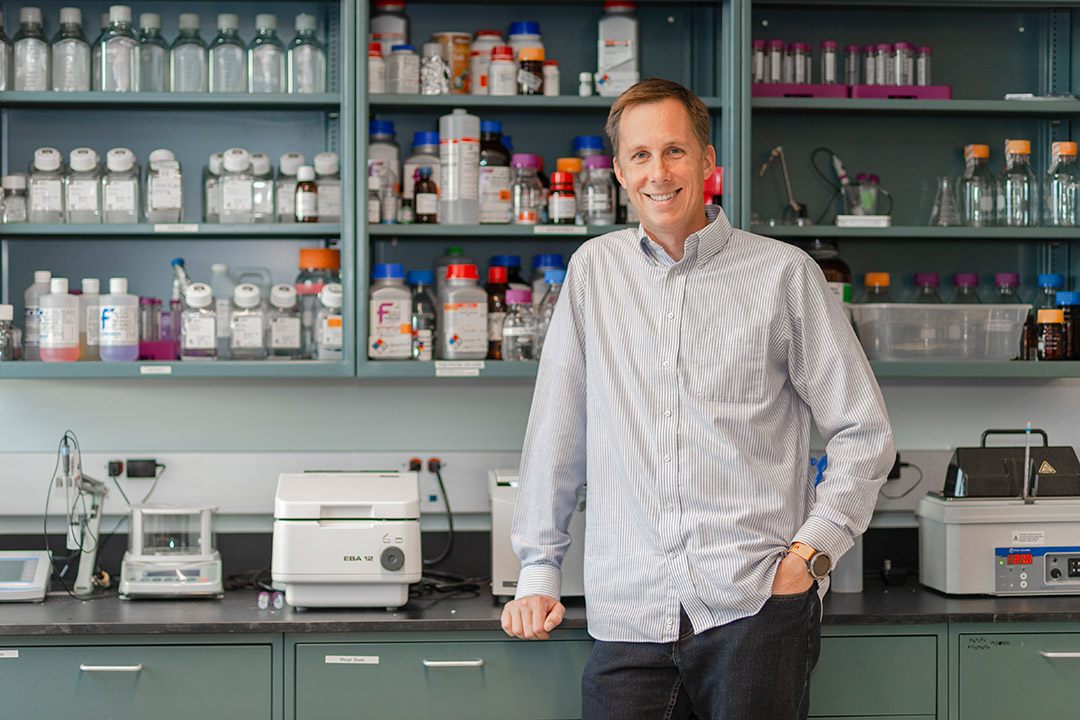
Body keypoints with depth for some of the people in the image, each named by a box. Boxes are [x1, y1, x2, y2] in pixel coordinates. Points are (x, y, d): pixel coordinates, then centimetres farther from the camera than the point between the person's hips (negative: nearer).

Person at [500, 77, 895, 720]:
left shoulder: (784, 274, 3)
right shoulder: (594, 269, 11)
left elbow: (865, 433, 6)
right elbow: (556, 433, 15)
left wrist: (810, 552, -4)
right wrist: (539, 571, 12)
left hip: (756, 606, -2)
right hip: (630, 615, 2)